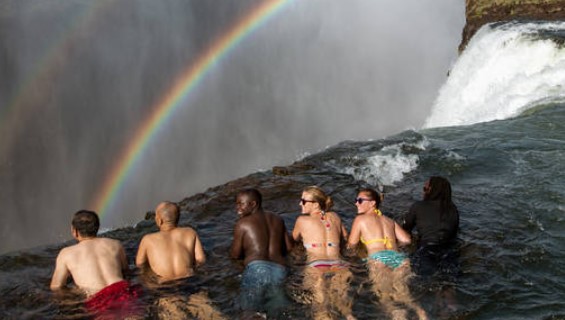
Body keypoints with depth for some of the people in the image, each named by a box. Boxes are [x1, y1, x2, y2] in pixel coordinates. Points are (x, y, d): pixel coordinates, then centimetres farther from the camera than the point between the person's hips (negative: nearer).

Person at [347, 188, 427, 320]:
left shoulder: (360, 219, 15)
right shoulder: (389, 221, 27)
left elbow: (352, 244, 10)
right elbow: (406, 240, 19)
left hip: (378, 258, -4)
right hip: (398, 257, 4)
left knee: (384, 295, -11)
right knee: (402, 293, -2)